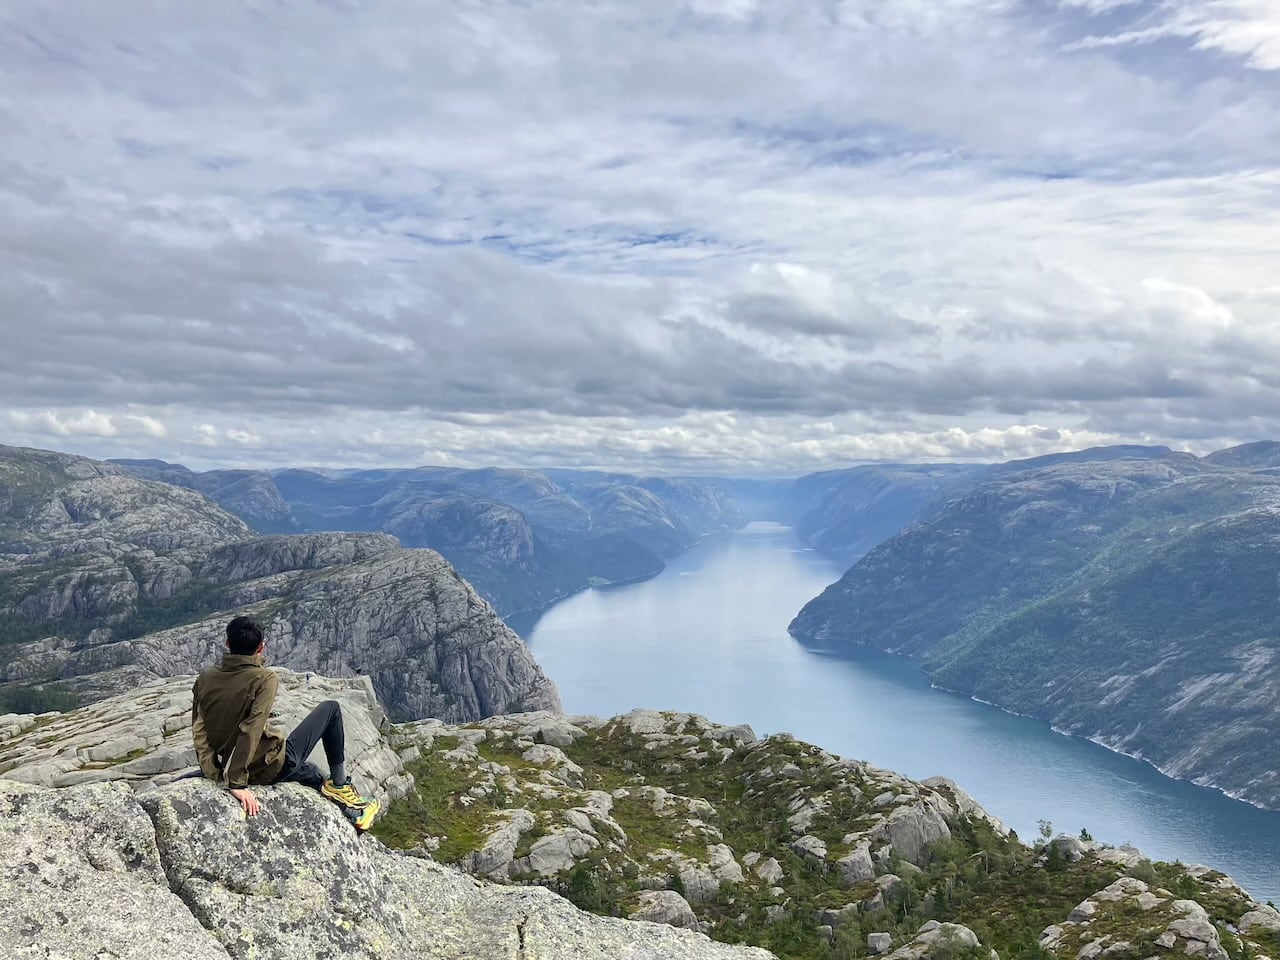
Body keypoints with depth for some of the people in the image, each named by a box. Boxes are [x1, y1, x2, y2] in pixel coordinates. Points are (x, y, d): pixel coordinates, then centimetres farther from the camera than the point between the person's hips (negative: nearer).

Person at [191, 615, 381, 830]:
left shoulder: (204, 680, -2)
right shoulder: (265, 679, -19)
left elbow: (199, 733, -3)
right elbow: (251, 731, -28)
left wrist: (215, 775, -1)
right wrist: (237, 783, -26)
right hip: (274, 766, -7)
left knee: (307, 770, 35)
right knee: (331, 709, 10)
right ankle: (339, 784, 13)